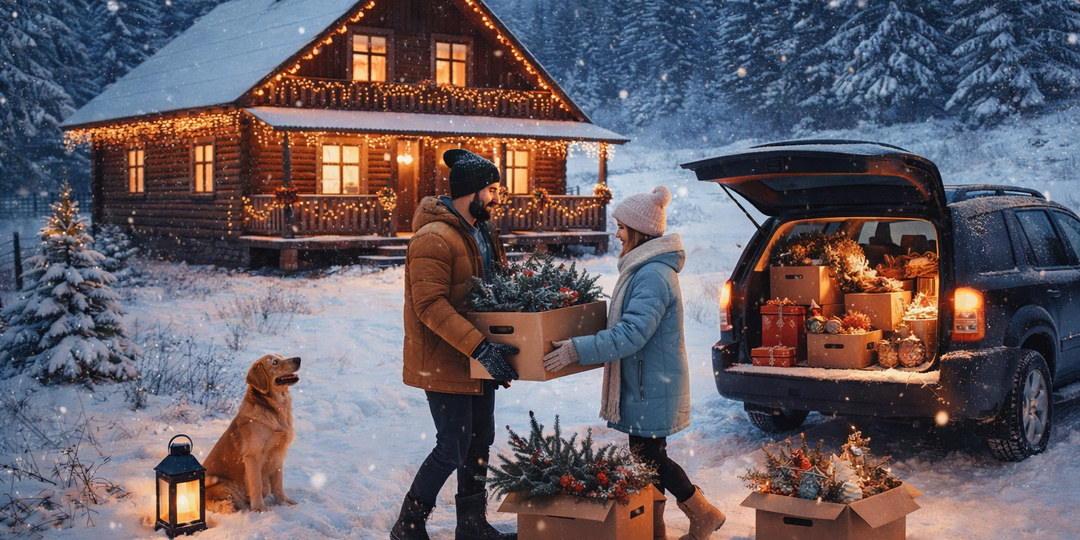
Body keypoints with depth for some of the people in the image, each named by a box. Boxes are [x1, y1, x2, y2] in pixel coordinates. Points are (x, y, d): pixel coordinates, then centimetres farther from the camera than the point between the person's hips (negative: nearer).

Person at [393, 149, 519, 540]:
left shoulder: (483, 234, 12)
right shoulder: (433, 239, -19)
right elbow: (431, 305, -26)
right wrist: (480, 347, -32)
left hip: (478, 360, 9)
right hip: (445, 362, -9)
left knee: (479, 442, 15)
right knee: (453, 449, -5)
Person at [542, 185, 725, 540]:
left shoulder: (653, 276, -22)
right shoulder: (643, 269, 12)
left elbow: (632, 334, -29)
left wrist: (578, 350, -30)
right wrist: (582, 345, 18)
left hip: (652, 387, -10)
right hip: (644, 384, 10)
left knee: (649, 457, -2)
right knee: (648, 456, 14)